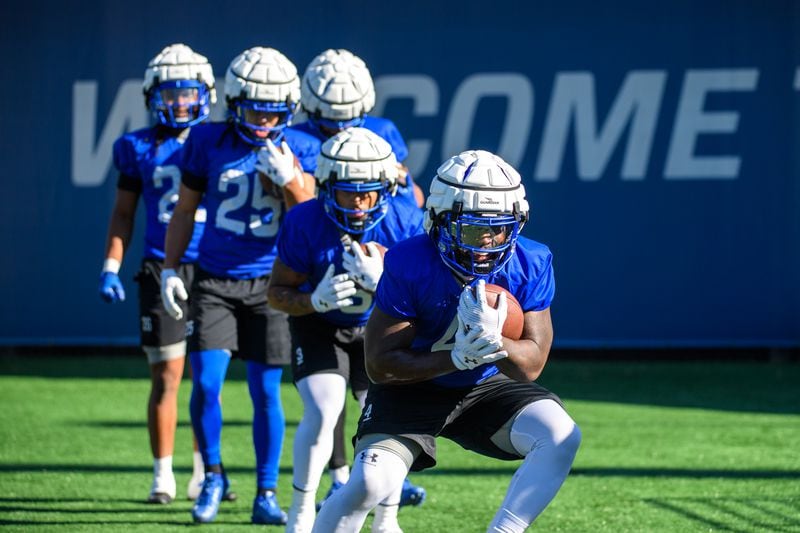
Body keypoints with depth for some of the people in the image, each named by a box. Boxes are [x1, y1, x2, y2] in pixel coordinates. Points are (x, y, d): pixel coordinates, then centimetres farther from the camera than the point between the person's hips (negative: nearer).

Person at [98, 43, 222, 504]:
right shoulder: (138, 148, 4)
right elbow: (124, 214, 12)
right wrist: (111, 266, 3)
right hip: (161, 271, 0)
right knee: (166, 376, -1)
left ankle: (205, 472, 14)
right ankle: (163, 476, 7)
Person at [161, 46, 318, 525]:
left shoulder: (300, 150, -3)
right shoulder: (208, 142, -1)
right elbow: (185, 211, 9)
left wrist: (290, 181, -25)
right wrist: (170, 270, 5)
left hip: (269, 284, 0)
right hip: (215, 282, 0)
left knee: (266, 390, 2)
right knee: (205, 383, -10)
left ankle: (267, 494, 13)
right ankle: (213, 475, 12)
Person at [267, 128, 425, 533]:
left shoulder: (405, 223, -25)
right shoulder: (304, 224, -27)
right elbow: (277, 292, -17)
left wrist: (382, 281, -38)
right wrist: (316, 301, -37)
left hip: (377, 329, 2)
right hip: (319, 326, -2)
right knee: (322, 413, -19)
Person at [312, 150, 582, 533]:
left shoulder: (530, 265, -16)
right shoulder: (409, 265, -24)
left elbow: (531, 366, -14)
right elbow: (380, 365, -20)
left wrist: (493, 342, -37)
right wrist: (456, 359, -33)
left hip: (486, 388, 3)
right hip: (412, 390, -3)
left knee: (561, 436, -23)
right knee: (369, 484, -24)